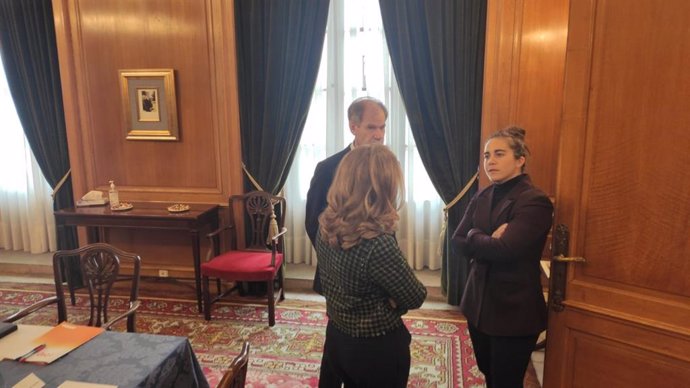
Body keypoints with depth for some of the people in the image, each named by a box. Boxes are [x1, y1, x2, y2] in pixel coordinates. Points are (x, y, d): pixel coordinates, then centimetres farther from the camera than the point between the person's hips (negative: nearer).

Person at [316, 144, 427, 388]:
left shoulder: (326, 225, -11)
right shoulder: (378, 243, -33)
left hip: (336, 336, 6)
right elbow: (415, 297, -19)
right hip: (377, 348, -6)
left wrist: (385, 299, -2)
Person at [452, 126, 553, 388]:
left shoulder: (535, 201, -17)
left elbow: (504, 249, -27)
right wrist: (488, 242, -18)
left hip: (514, 311, -7)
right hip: (479, 303, 7)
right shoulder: (481, 198, 6)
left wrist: (474, 237, -9)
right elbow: (458, 242, -1)